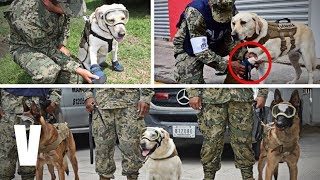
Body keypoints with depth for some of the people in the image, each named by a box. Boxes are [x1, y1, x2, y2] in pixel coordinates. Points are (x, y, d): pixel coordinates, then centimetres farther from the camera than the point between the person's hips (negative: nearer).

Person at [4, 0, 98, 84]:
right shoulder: (25, 18, -39)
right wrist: (78, 70, -28)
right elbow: (49, 50, -28)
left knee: (75, 80, -9)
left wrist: (61, 45, -6)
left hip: (53, 42, 6)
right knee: (48, 74, -35)